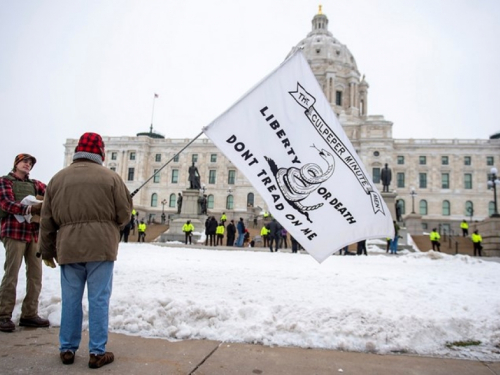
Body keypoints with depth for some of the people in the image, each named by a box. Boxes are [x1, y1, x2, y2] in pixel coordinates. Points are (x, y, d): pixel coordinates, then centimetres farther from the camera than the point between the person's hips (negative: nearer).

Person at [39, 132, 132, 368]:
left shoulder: (58, 178, 10)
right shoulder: (110, 177, -1)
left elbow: (47, 220, 12)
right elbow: (124, 214, 1)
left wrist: (47, 251, 21)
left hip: (68, 248, 3)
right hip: (101, 247, -3)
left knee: (71, 300, 14)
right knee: (99, 300, 3)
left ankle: (67, 349, 24)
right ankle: (97, 352, 10)